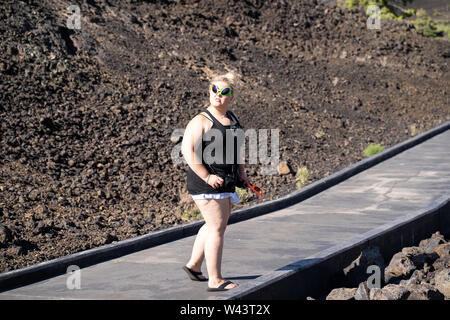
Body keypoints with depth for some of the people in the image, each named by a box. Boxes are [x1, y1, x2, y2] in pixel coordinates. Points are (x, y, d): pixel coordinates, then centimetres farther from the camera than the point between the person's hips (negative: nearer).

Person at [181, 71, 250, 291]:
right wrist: (206, 176, -23)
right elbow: (187, 150, -19)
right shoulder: (202, 121, -11)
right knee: (217, 228, -10)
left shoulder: (231, 118, 13)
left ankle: (194, 265, 33)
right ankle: (215, 280, -6)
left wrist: (242, 173, 17)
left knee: (215, 226, 17)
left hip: (225, 182, 9)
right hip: (206, 183, -9)